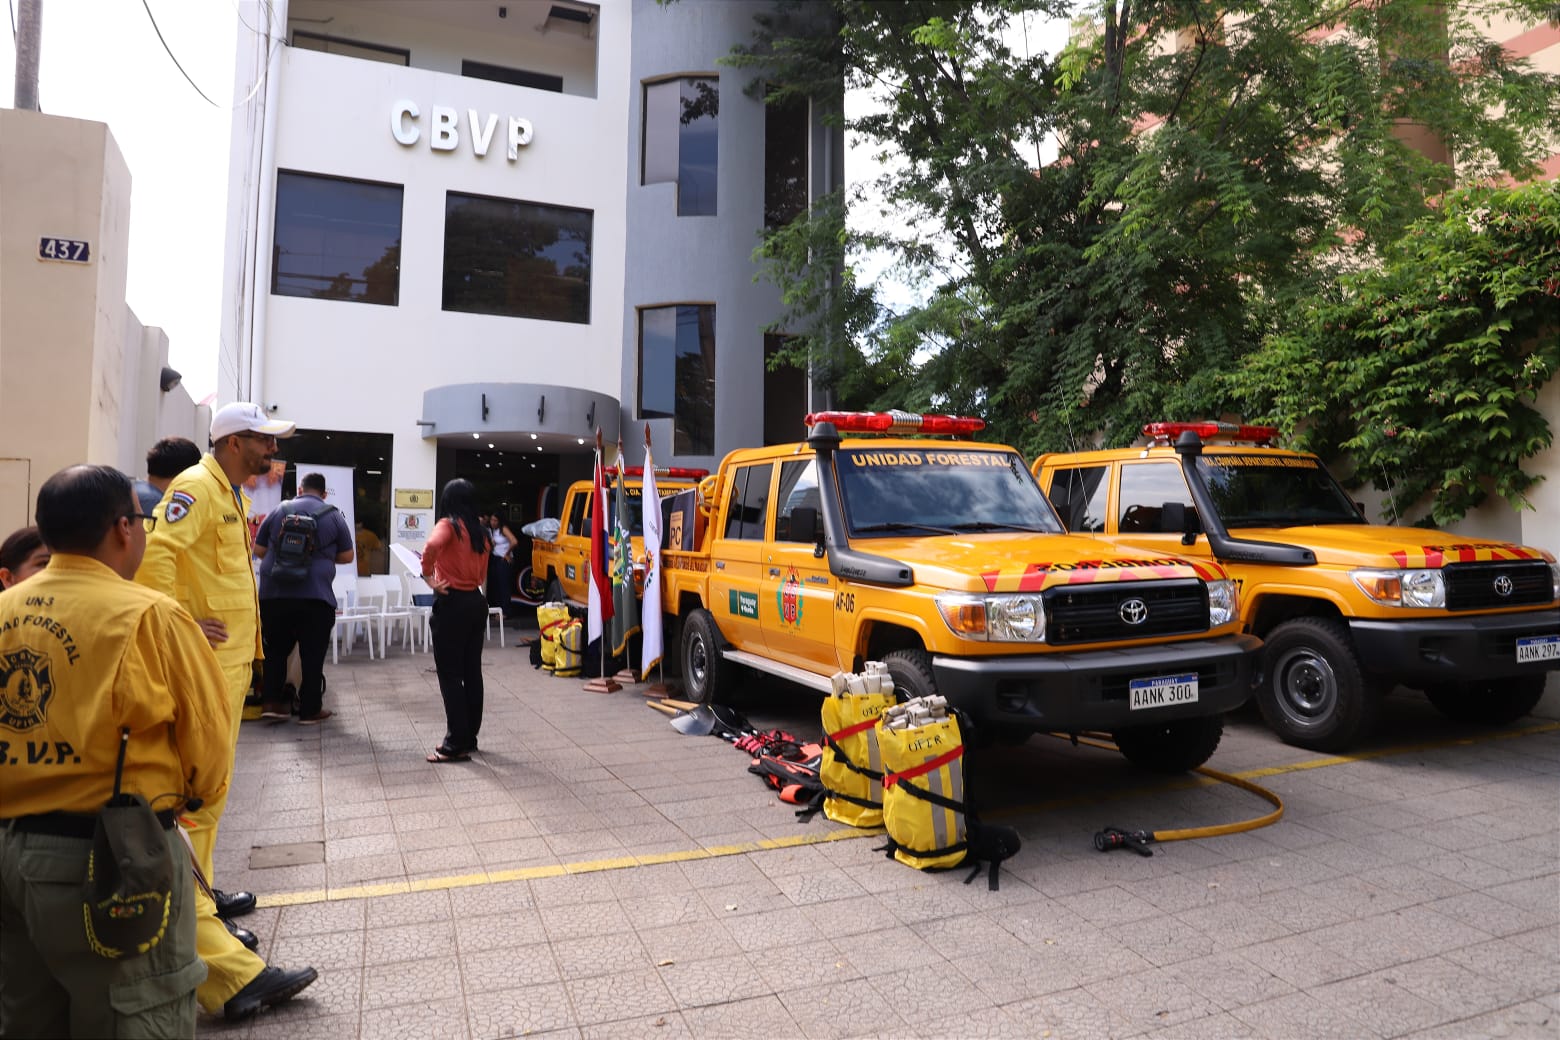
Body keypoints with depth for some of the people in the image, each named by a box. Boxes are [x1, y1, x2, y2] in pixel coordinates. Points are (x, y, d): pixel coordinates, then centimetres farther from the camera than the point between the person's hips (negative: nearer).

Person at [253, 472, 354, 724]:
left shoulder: (278, 511, 8)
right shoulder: (333, 516, 3)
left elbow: (259, 550, 13)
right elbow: (347, 556, 7)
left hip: (274, 593, 2)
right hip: (315, 596, -2)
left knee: (276, 650, 16)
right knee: (313, 655, 5)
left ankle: (272, 702, 14)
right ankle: (310, 709, 10)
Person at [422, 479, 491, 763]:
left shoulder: (448, 524, -10)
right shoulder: (480, 530, 11)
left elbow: (431, 547, -32)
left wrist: (429, 578, -19)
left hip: (452, 604, -7)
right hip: (476, 602, 7)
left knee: (449, 675, -1)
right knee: (472, 672, 13)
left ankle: (456, 745, 2)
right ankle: (469, 737, 22)